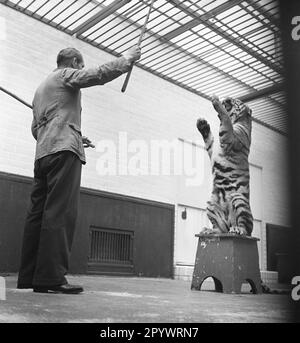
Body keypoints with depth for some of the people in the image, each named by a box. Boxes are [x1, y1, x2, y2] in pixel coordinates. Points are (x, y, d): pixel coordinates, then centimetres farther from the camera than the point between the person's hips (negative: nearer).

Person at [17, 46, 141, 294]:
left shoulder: (41, 88, 32)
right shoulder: (67, 75, 7)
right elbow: (100, 74, -7)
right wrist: (128, 58, 6)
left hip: (42, 153, 9)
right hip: (64, 151, -9)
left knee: (38, 213, 2)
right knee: (60, 213, -15)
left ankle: (30, 276, 2)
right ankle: (52, 277, -19)